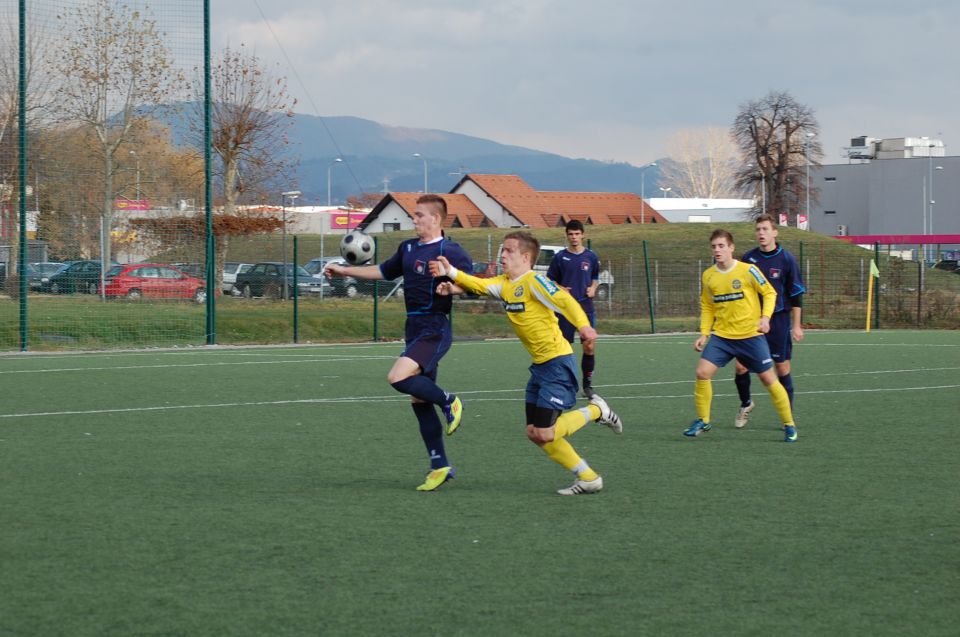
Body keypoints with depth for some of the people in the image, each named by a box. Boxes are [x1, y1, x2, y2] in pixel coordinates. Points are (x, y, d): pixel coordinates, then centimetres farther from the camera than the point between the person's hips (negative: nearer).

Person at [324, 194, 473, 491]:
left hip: (434, 329, -8)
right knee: (419, 400, 7)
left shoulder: (450, 251, -10)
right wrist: (344, 271, 28)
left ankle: (448, 401, -1)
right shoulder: (408, 248, 15)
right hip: (414, 327, 8)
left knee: (398, 377, -26)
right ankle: (440, 466, 13)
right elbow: (383, 271, 29)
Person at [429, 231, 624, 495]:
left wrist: (583, 326, -42)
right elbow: (479, 285, -2)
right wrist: (451, 273, -16)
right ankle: (587, 478, 15)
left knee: (545, 434, -12)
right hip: (540, 364, 9)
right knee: (534, 433, 7)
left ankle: (595, 410, 10)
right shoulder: (505, 284, 10)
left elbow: (565, 301, -26)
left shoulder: (533, 281, -15)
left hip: (558, 362, -9)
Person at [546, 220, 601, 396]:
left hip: (586, 306, 1)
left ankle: (588, 384, 7)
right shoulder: (559, 257, 2)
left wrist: (593, 288, 0)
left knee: (589, 346, -7)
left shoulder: (591, 256, 6)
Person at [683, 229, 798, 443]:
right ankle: (702, 420, 7)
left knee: (769, 378, -1)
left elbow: (770, 293, -1)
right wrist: (704, 334, 3)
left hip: (751, 335, -3)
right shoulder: (707, 276, 3)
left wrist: (765, 317, -16)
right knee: (702, 372, -11)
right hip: (721, 335, 3)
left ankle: (789, 425, 13)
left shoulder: (748, 270, -10)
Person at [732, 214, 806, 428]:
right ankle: (745, 404, 21)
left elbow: (796, 295, -1)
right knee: (741, 366, -4)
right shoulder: (748, 258, 2)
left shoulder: (786, 259, -6)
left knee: (782, 368, 1)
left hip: (778, 321, -2)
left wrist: (796, 326, -3)